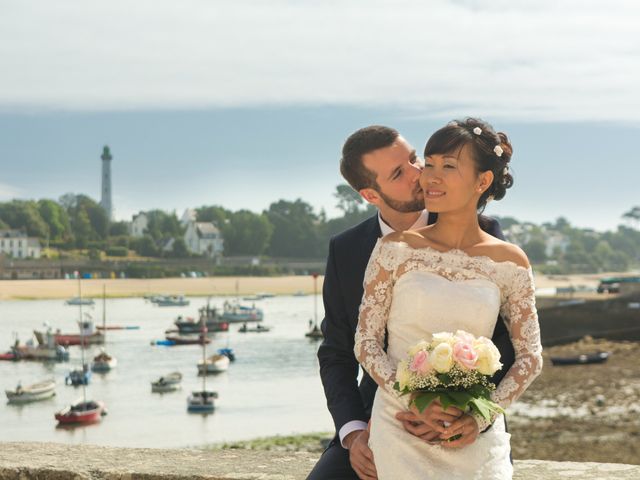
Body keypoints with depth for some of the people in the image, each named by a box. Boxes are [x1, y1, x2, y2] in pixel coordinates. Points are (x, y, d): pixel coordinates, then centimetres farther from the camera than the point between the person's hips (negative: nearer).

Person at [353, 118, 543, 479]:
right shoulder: (396, 249, -1)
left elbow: (531, 357, 5)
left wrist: (483, 416, -8)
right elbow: (366, 341, 0)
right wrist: (411, 401, -14)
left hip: (475, 437, 1)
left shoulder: (509, 263, 1)